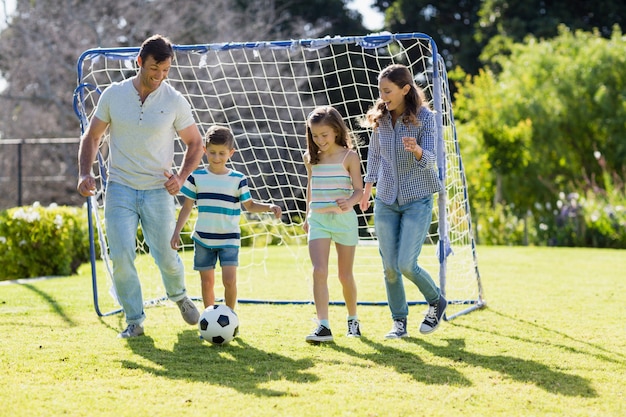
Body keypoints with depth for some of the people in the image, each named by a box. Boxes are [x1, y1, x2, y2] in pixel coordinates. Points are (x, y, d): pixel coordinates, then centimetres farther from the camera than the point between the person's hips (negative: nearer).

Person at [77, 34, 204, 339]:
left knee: (166, 257, 0)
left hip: (159, 191, 0)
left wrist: (181, 177, -8)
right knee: (121, 257, -9)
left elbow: (195, 143, 8)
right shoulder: (113, 95, -1)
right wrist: (85, 174, -5)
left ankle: (179, 296, 34)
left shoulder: (175, 102, -3)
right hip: (120, 189, 0)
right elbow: (92, 136, 9)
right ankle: (134, 320, 6)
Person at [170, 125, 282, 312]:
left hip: (229, 239, -1)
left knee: (229, 280, -12)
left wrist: (270, 207, -11)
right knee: (207, 282, 6)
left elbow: (250, 205, 6)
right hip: (203, 238, 1)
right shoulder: (197, 176, 1)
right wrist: (176, 232, 3)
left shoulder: (238, 179, -1)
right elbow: (187, 207, 6)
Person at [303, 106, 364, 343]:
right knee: (319, 271, -14)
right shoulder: (311, 157, 7)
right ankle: (323, 326, -18)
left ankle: (353, 320, 30)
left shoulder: (349, 157, -6)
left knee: (345, 275, 8)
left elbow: (358, 190, -8)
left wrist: (350, 203, -29)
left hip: (343, 219, -2)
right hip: (318, 219, 3)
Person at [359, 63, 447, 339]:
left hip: (417, 200, -4)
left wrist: (417, 150, -39)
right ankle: (399, 322, 17)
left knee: (406, 264, -12)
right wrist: (368, 186, 20)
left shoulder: (424, 117, -12)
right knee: (390, 267, 2)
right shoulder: (379, 118, 1)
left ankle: (436, 301, 15)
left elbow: (431, 159, -18)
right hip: (386, 200, 4)